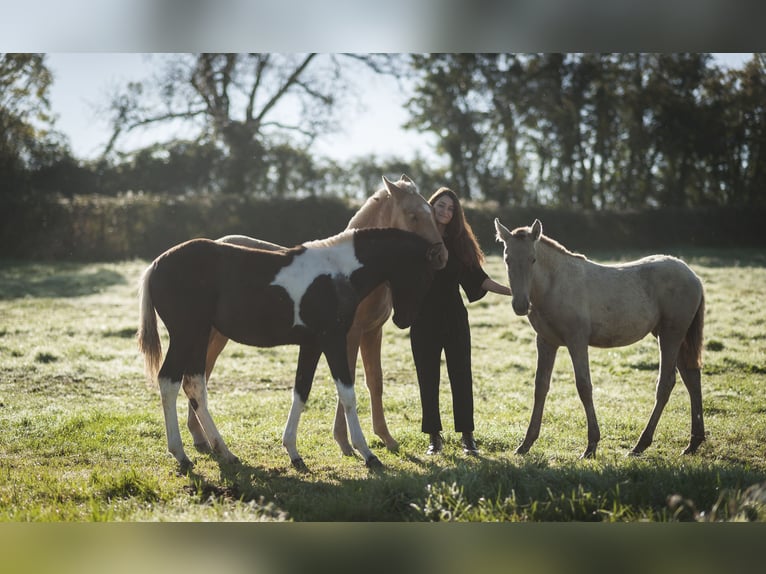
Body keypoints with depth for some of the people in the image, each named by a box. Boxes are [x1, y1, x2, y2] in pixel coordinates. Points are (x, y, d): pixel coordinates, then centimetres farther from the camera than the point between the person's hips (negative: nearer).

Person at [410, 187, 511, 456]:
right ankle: (434, 436, 12)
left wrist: (509, 290, -2)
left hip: (454, 317, 1)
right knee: (428, 378, 4)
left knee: (461, 376, 0)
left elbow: (477, 277, 7)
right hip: (424, 319, -1)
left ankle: (467, 436, 6)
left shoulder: (459, 242, 6)